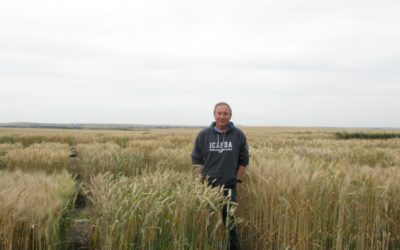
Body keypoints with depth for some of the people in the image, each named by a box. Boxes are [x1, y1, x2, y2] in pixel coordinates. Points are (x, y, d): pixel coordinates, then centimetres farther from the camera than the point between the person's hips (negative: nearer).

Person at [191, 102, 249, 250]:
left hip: (229, 187, -1)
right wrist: (201, 179, -2)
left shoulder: (238, 135, -1)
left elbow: (244, 160, 8)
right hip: (208, 186, 1)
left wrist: (237, 179, 1)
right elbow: (196, 159, 6)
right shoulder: (204, 135, -1)